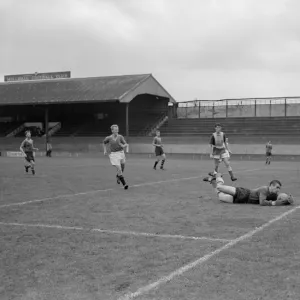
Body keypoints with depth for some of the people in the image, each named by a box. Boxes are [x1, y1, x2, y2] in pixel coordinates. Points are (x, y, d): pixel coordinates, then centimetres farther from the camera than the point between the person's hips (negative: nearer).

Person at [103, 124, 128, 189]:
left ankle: (118, 176, 45)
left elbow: (126, 144, -8)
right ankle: (124, 184, -9)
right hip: (113, 154, -2)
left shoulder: (120, 137, -2)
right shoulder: (108, 138, -3)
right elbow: (104, 142, 18)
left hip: (121, 153, 3)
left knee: (122, 169, 11)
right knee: (119, 169, -13)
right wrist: (105, 150, 12)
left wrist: (123, 145, -30)